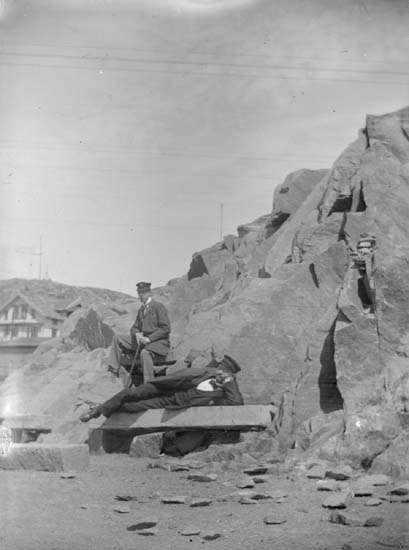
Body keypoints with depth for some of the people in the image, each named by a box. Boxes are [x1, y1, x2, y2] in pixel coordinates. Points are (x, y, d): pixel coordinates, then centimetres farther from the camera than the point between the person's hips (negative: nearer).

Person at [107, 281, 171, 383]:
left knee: (144, 353, -40)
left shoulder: (158, 307, -8)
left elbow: (166, 328, -15)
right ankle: (114, 368, -1)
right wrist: (137, 334, -7)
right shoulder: (141, 310, 16)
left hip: (159, 342, -8)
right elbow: (134, 328, 19)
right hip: (143, 340, 8)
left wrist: (149, 338, -21)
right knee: (118, 338, 2)